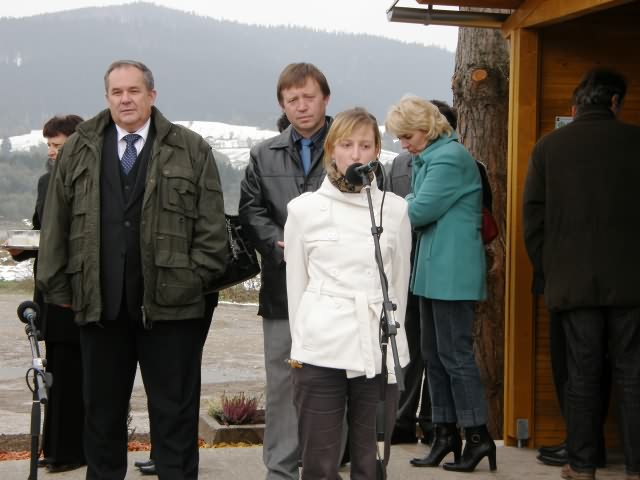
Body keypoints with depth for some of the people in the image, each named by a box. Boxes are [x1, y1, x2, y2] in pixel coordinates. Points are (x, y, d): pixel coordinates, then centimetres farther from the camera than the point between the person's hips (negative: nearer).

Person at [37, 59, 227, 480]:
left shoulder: (191, 150, 3)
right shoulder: (79, 150, 9)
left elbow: (211, 223, 1)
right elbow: (56, 223, 9)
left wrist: (198, 278, -5)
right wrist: (57, 284, 5)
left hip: (170, 303, -2)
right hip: (99, 303, 2)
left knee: (175, 410, 5)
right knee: (102, 408, 13)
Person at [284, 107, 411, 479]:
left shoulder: (395, 209, 6)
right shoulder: (304, 209, 4)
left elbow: (400, 283, 14)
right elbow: (295, 284, 10)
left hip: (381, 353, 1)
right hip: (321, 352, -1)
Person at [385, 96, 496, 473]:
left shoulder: (449, 158, -15)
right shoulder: (431, 157, 17)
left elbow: (420, 210, -18)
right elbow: (417, 204, 16)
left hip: (453, 272, -10)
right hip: (435, 271, 10)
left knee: (455, 354, -6)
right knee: (434, 353, 12)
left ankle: (478, 435, 2)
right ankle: (446, 433, 19)